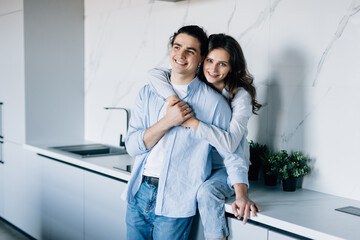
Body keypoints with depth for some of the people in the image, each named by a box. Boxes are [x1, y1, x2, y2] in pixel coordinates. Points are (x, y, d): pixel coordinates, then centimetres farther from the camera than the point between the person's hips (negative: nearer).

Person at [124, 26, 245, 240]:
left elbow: (231, 154, 0)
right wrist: (167, 121, -15)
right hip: (138, 195, 4)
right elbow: (132, 146, -2)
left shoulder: (213, 102, -4)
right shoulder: (148, 93, 6)